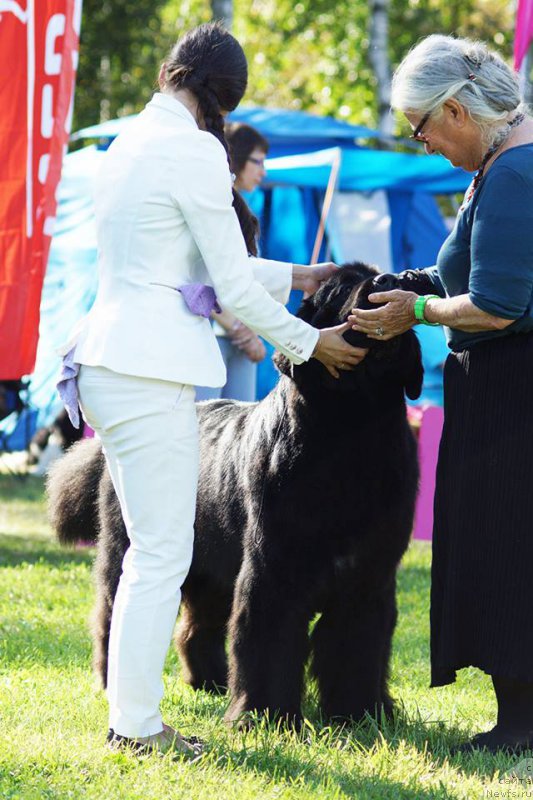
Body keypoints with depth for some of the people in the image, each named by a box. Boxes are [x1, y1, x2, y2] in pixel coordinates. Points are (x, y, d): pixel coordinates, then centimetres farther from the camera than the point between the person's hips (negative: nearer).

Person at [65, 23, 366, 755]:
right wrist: (308, 343, 5)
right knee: (163, 555, -4)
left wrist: (296, 277, 31)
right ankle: (137, 727, -1)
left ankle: (129, 715, 18)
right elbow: (234, 288, -9)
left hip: (105, 359, 10)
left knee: (151, 550, 15)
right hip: (151, 370, -10)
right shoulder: (192, 150, -10)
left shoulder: (132, 143, 18)